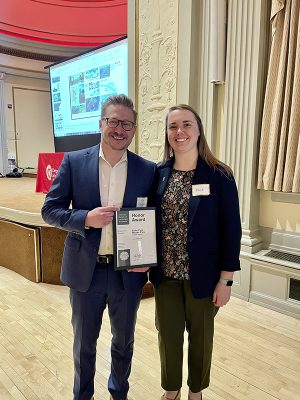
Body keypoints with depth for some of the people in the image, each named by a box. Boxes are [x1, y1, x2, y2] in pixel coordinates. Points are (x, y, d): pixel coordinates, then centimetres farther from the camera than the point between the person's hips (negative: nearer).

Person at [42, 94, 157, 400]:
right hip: (85, 270, 0)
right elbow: (50, 209, -4)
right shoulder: (74, 162, -6)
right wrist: (86, 219, -21)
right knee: (84, 341, 20)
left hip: (128, 272, 1)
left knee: (123, 340, 22)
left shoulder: (148, 170, -3)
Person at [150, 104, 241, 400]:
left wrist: (225, 280, -9)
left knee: (200, 335, 18)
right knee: (168, 334, 18)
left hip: (202, 276, -2)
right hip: (166, 274, 3)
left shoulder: (219, 176, -11)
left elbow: (231, 231, -9)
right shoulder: (157, 174, -2)